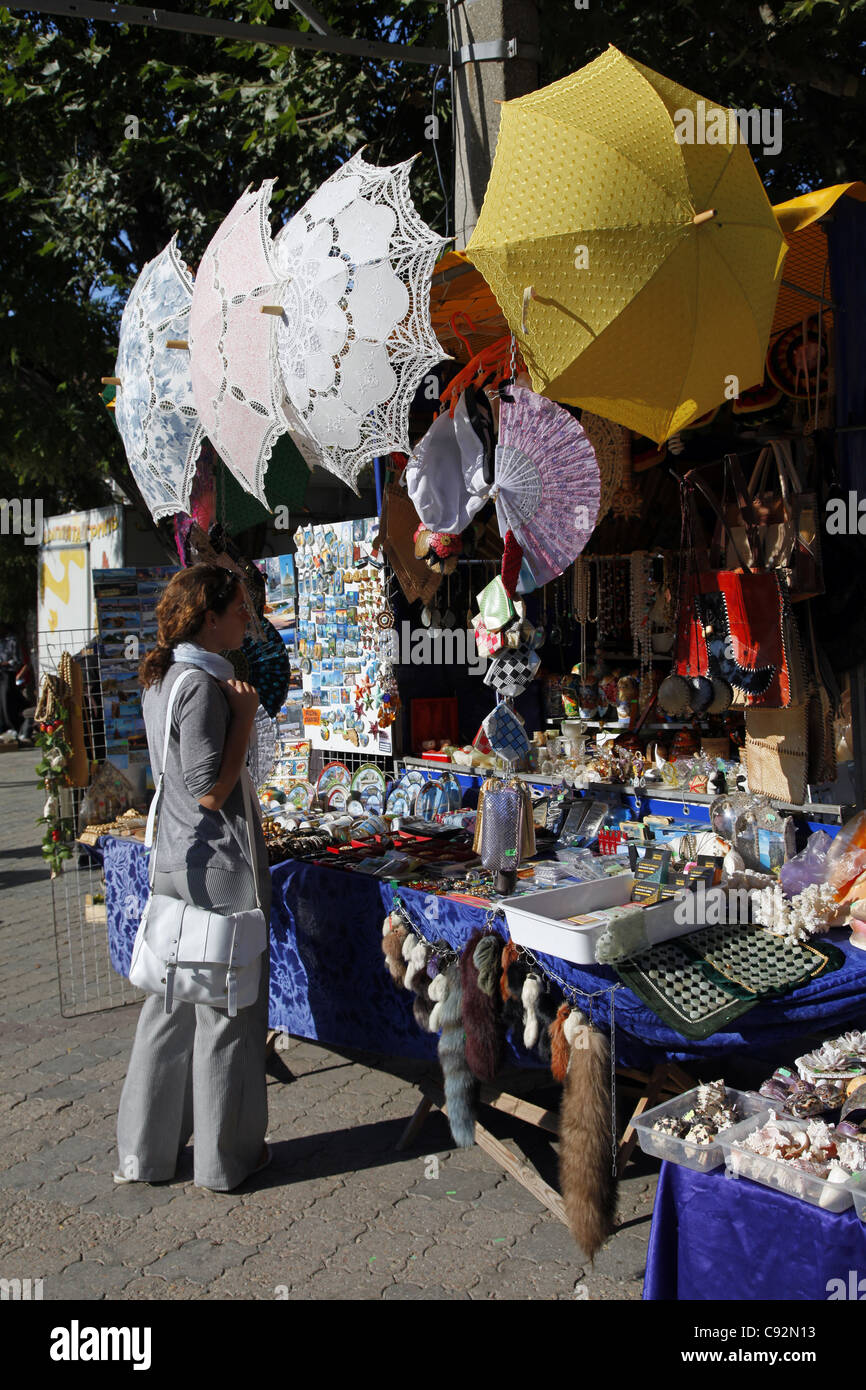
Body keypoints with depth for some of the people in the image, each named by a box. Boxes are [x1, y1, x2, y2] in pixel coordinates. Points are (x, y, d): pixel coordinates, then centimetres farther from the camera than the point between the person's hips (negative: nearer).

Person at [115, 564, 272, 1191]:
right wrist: (245, 716, -17)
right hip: (219, 866, -9)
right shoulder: (202, 686, -19)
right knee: (226, 1009, 5)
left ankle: (147, 1149, 29)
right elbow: (210, 792, -22)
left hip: (178, 859, 9)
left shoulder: (161, 679, 11)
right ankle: (226, 1157, 21)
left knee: (171, 1004, 17)